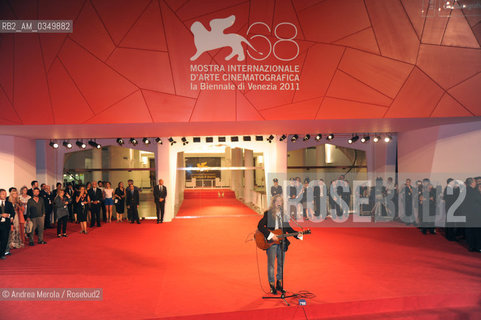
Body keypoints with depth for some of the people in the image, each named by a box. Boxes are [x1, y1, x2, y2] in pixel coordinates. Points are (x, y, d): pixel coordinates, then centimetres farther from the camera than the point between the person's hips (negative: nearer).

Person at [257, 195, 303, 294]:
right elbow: (260, 226, -14)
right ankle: (272, 286, 13)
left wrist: (298, 234, -4)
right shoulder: (268, 214, -6)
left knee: (281, 264, 11)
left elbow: (288, 228, 11)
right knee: (271, 264, 2)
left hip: (282, 242, 5)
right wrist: (271, 235, -20)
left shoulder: (284, 215, 10)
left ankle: (279, 284, 25)